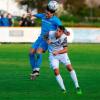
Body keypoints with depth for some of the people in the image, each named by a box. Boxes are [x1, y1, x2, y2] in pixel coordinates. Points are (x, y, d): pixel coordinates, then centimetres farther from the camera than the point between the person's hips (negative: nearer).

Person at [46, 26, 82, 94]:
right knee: (56, 71, -15)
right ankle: (63, 89, -6)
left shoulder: (64, 37, -22)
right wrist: (47, 40, -18)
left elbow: (65, 50, -23)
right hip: (53, 55, 0)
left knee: (69, 67, -15)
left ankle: (77, 87, -5)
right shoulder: (50, 33, -20)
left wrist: (58, 52, -39)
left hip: (62, 53, 0)